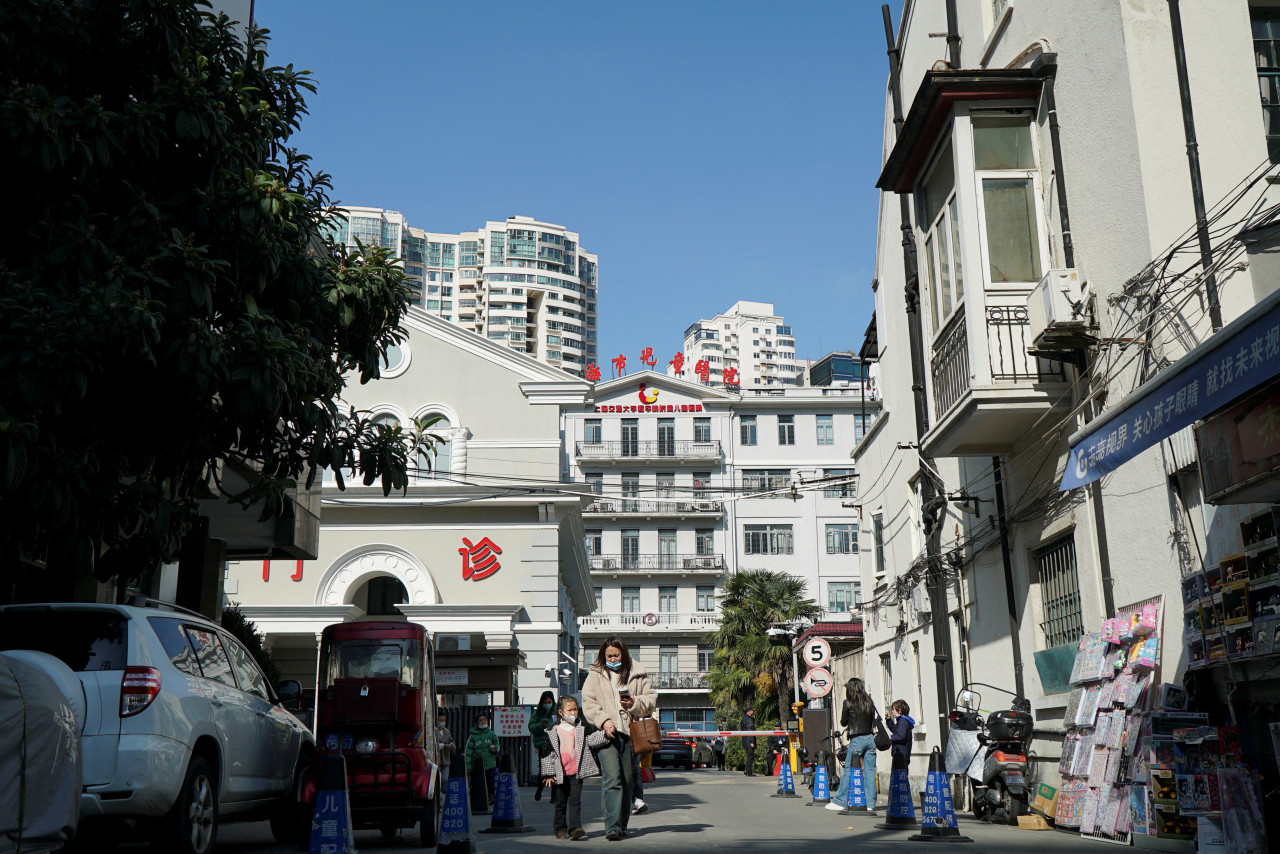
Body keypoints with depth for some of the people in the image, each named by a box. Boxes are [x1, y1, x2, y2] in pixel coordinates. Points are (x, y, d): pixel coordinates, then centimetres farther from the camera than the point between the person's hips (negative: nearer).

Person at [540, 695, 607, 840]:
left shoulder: (582, 729, 8)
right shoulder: (551, 731, 0)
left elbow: (592, 740, 1)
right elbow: (547, 753, 1)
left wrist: (604, 734, -17)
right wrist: (548, 773, -3)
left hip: (576, 773, 1)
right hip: (559, 774, -1)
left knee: (575, 801, -6)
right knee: (560, 803, 9)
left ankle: (575, 828, -10)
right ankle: (561, 829, 20)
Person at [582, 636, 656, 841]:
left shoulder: (637, 675, 11)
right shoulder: (595, 675, 10)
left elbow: (651, 698, 11)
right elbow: (588, 702, 3)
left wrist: (635, 703, -10)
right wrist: (603, 720, -11)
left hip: (630, 733, 2)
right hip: (607, 734, -2)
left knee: (627, 781, 7)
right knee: (612, 779, -15)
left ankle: (621, 825, 19)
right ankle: (612, 826, -18)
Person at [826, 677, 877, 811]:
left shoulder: (848, 703, -5)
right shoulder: (870, 702, 8)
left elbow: (843, 722, 1)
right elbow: (873, 721, 15)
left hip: (857, 740, -5)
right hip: (871, 739, 5)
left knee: (848, 771, 2)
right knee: (870, 771, 7)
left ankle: (840, 802, 5)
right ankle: (870, 803, 7)